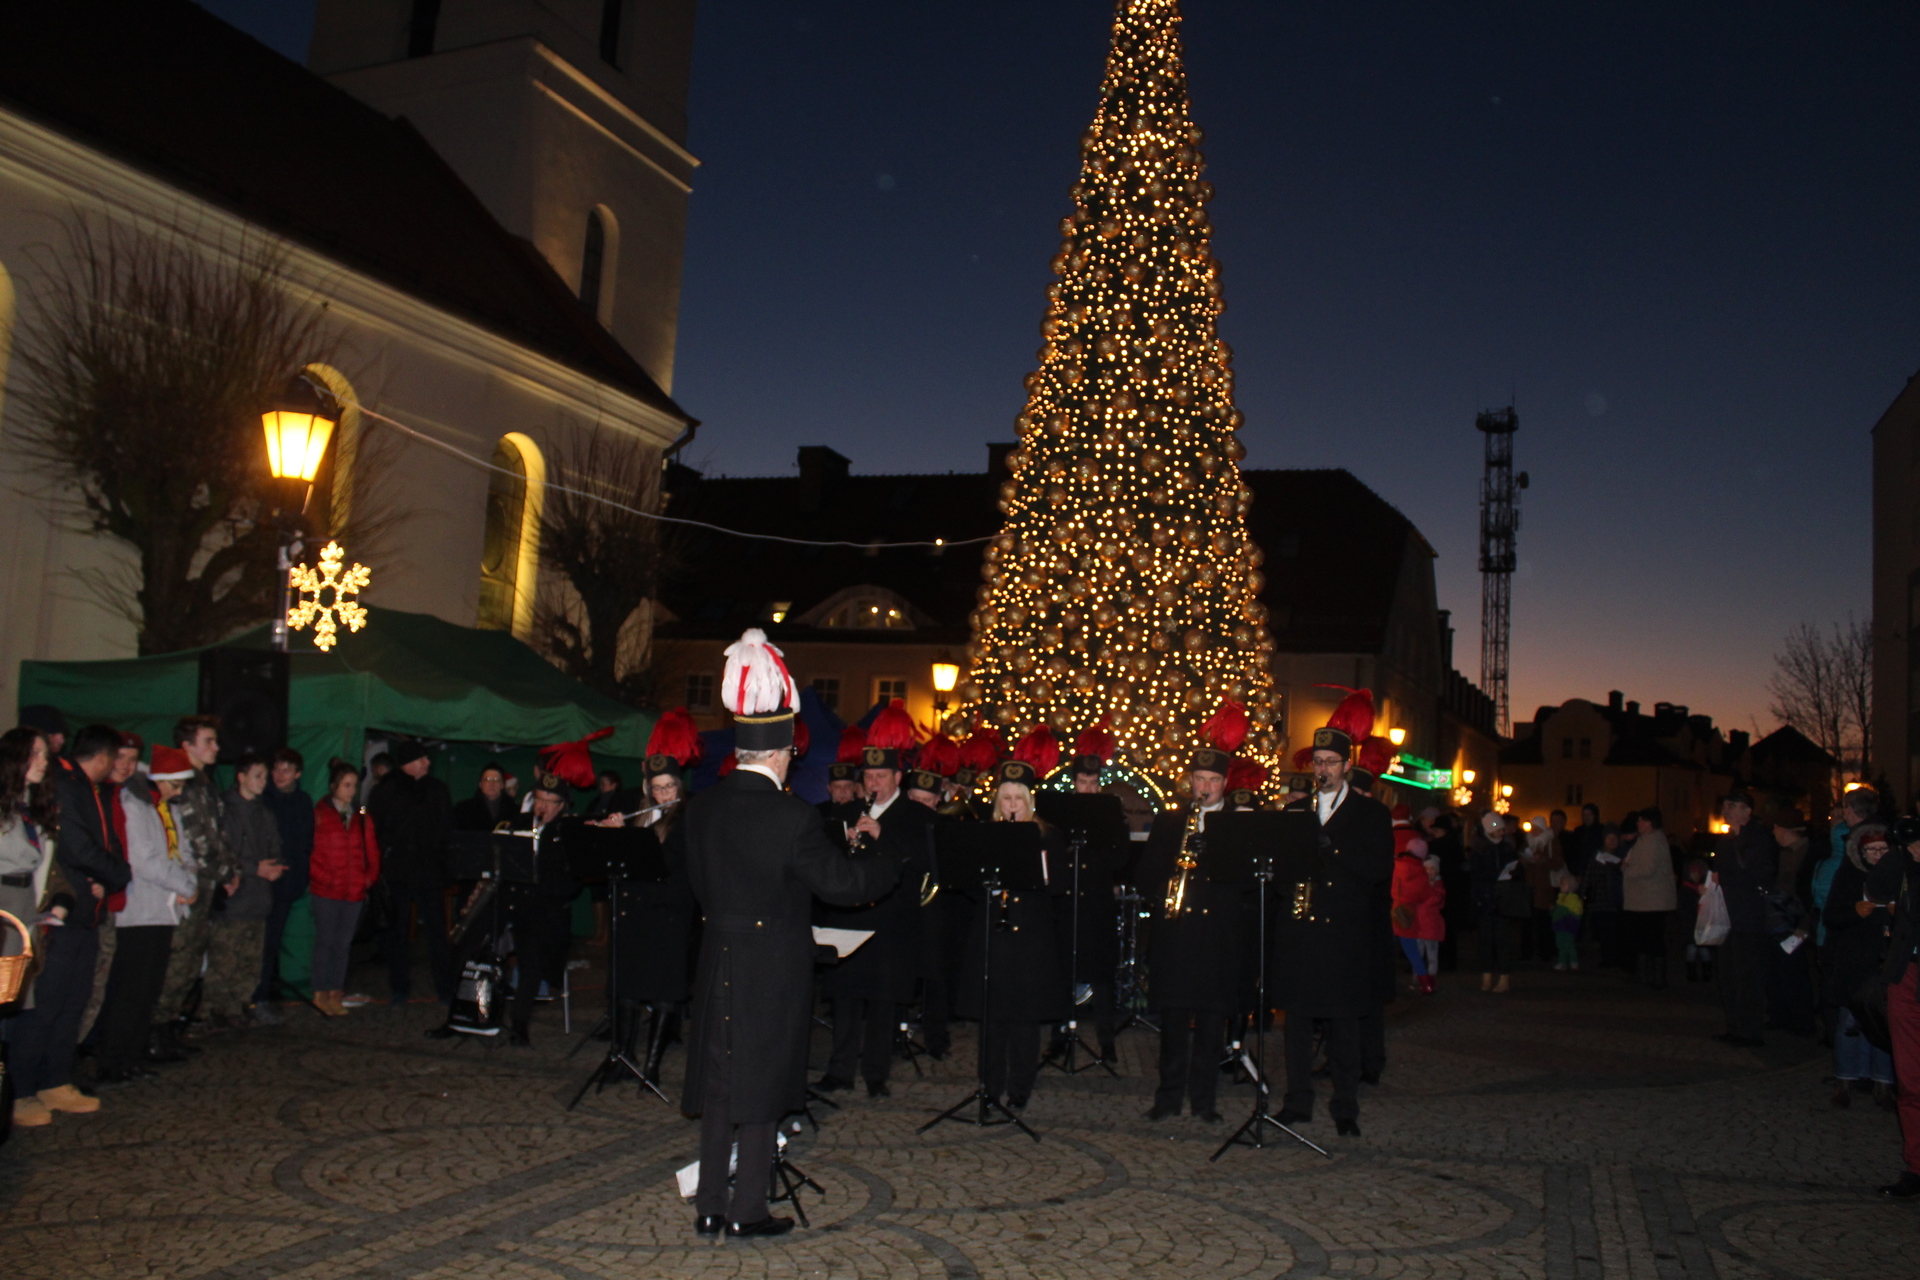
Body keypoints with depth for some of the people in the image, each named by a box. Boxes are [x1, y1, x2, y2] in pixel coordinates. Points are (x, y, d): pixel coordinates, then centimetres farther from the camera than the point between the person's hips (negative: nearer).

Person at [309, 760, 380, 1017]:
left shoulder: (362, 817, 12)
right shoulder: (319, 814, -1)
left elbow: (372, 851, 15)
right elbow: (310, 849, -5)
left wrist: (369, 878, 3)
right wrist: (321, 877, -11)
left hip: (354, 890, 4)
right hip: (326, 890, -4)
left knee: (344, 942, 7)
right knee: (325, 940, 0)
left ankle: (336, 993, 13)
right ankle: (321, 993, 9)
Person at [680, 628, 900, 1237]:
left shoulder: (702, 806, 0)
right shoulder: (791, 815, -18)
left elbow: (698, 881, 11)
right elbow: (841, 881, -12)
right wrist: (889, 866, 5)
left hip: (719, 958, 6)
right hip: (774, 964, -5)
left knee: (719, 1078, 13)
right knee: (763, 1079, 5)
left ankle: (711, 1205, 20)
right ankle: (748, 1210, 12)